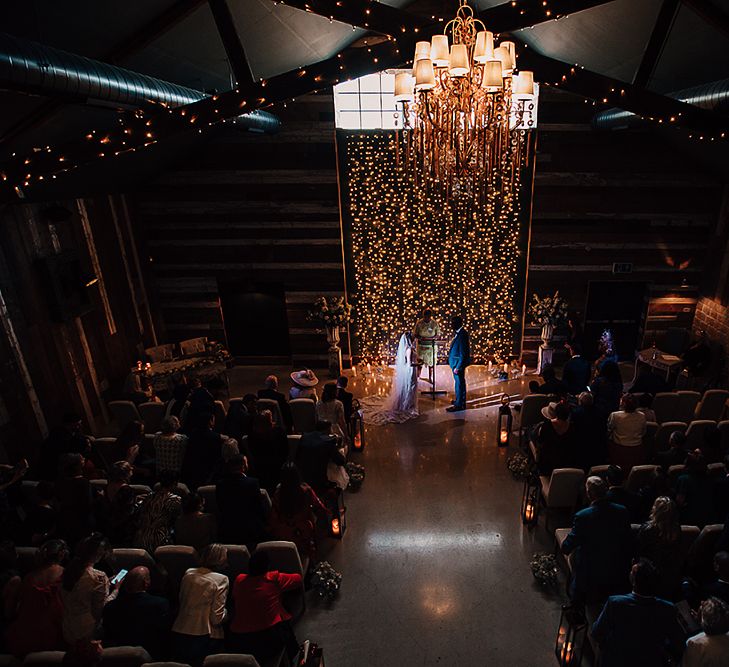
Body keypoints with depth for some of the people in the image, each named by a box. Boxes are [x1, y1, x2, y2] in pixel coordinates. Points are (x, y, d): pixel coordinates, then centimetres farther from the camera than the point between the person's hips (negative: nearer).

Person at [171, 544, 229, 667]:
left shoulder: (188, 573, 2)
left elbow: (181, 601, 15)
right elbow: (217, 618, -16)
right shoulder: (221, 579, -15)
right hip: (203, 637, -5)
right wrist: (226, 613, 4)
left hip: (178, 634, 5)